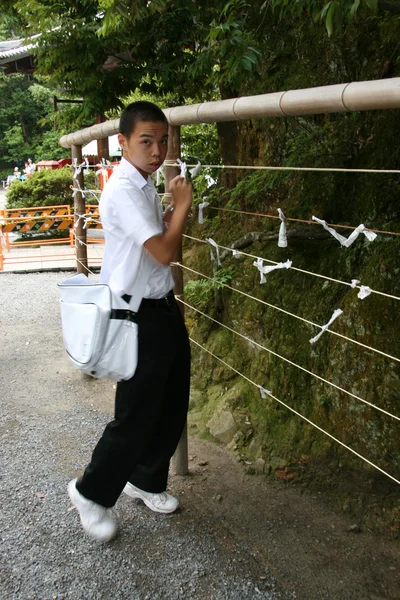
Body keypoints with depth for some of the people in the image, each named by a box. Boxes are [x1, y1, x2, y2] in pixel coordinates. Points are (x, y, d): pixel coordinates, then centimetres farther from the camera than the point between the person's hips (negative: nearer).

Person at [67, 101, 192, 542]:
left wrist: (176, 209, 0)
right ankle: (91, 493, 22)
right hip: (140, 315, -10)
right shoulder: (123, 189, -20)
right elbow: (163, 252, -24)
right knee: (136, 415, 0)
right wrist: (182, 204, -11)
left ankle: (145, 480, 37)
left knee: (172, 405, 17)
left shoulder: (144, 186, 11)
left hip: (163, 308, 10)